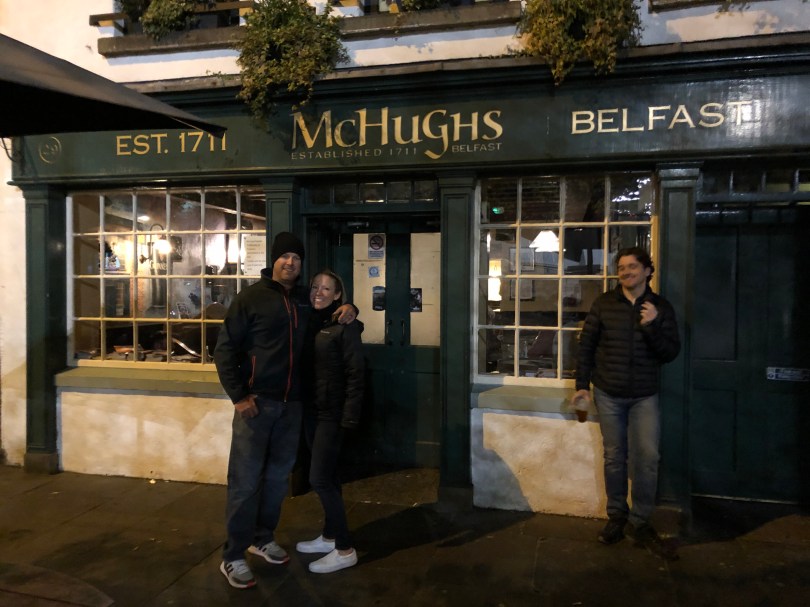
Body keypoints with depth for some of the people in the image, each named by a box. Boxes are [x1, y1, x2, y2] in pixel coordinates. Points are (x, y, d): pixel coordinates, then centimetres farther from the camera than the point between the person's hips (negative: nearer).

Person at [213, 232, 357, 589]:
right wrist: (238, 396, -12)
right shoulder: (251, 297, -5)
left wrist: (348, 309, 1)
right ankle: (233, 557, 11)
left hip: (291, 403, 5)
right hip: (256, 402, -5)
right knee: (245, 479, 0)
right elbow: (225, 349, -6)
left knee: (278, 475, 14)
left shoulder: (305, 300, 9)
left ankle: (263, 538, 32)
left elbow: (332, 309, 26)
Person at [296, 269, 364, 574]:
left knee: (320, 478, -6)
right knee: (327, 474, 15)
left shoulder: (345, 326, -12)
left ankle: (345, 549, 6)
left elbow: (356, 374, -15)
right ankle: (329, 536, 28)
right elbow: (305, 365, 12)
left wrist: (350, 415, -17)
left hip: (332, 412, -7)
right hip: (311, 409, 7)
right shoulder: (310, 323, 9)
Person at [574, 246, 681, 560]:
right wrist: (582, 384, 0)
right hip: (608, 394, 0)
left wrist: (653, 326, -19)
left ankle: (640, 522, 12)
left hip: (644, 396, 0)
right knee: (614, 457, 8)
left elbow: (671, 352, -2)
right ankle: (616, 516, 23)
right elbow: (586, 344, 3)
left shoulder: (661, 307, 1)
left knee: (647, 458, -4)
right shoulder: (604, 303, 0)